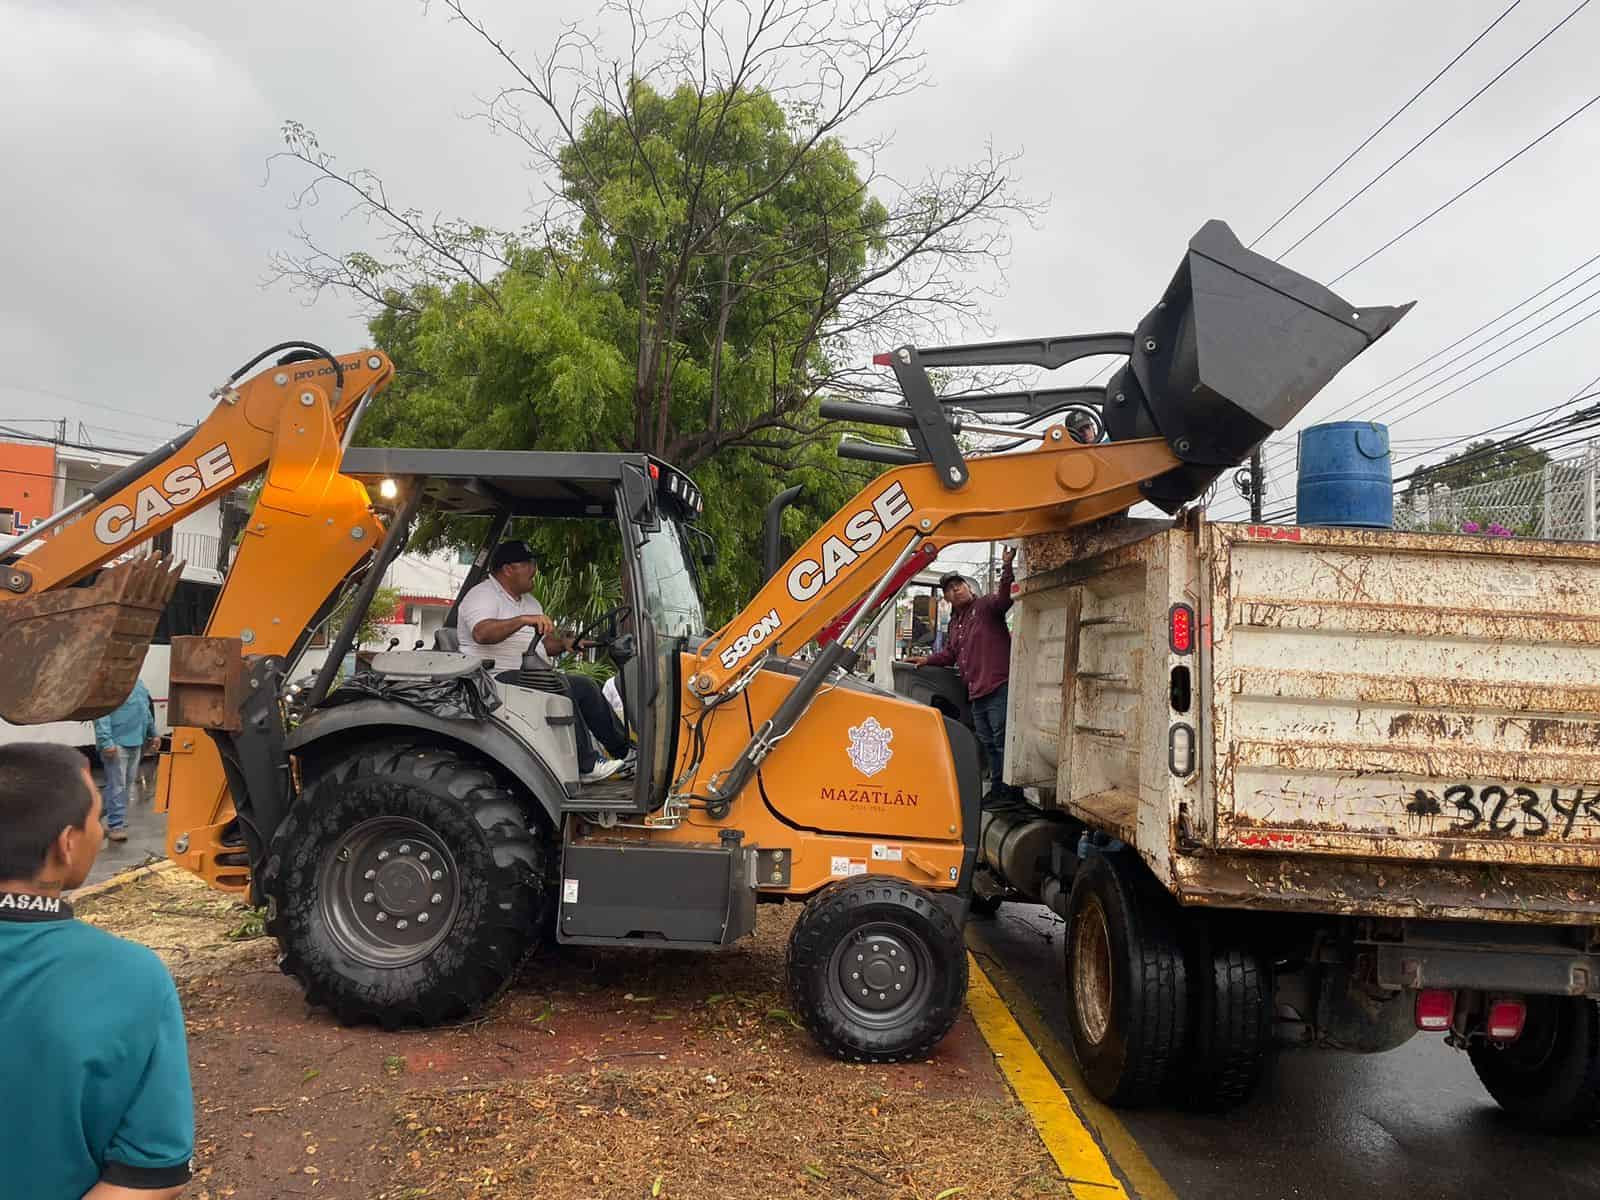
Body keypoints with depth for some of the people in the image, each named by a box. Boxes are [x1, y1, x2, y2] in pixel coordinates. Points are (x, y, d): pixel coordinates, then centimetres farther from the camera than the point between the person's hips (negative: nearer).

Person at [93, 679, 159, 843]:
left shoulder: (139, 683, 15)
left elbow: (147, 711, 25)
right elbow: (102, 715, -19)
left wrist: (153, 734, 25)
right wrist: (106, 742, -25)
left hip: (136, 742, 9)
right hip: (117, 743, -9)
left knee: (128, 785, 16)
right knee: (117, 785, -6)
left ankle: (120, 821, 27)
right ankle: (116, 826, -1)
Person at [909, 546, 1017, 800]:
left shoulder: (986, 606, -3)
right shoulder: (954, 622, 22)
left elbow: (1004, 597, -24)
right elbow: (950, 654, 31)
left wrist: (1007, 567, -36)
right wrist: (928, 660, 19)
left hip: (998, 687, -9)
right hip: (976, 692, 9)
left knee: (1001, 741, -8)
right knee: (988, 743, 15)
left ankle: (1009, 790, -3)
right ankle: (997, 790, 23)